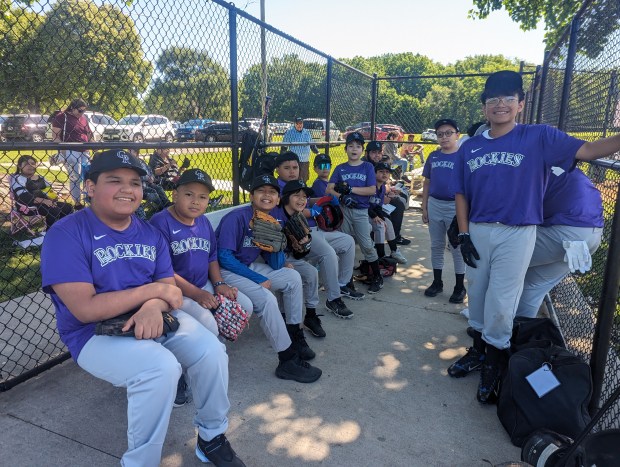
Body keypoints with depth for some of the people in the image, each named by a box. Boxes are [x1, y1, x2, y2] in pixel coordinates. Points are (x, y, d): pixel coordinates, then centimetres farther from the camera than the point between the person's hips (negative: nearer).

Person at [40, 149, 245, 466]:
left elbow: (168, 287, 3)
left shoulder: (149, 233, 7)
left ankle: (212, 439, 11)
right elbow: (85, 309, -20)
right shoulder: (65, 234, -12)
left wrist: (153, 308, -22)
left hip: (153, 320, 6)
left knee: (212, 352, -14)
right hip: (96, 333, -5)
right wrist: (154, 290, -15)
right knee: (161, 367, -31)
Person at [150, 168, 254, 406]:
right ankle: (179, 377, -2)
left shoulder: (203, 222, 9)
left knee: (244, 306, -1)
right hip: (175, 293, -8)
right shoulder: (161, 223, -15)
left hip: (205, 287, 8)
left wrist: (219, 284, 1)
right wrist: (197, 294, -20)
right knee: (207, 326, -26)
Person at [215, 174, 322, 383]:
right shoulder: (237, 217, -20)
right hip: (225, 271, -8)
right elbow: (224, 257, -23)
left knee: (293, 277, 3)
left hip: (249, 266, 8)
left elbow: (276, 266, 2)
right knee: (266, 298, -28)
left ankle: (294, 335, 15)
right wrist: (259, 279, -21)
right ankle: (288, 360, -16)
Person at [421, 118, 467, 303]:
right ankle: (437, 282, 25)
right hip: (434, 205, 5)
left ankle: (460, 287, 16)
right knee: (436, 246, 12)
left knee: (457, 248, 4)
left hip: (456, 207, -4)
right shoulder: (433, 156, 7)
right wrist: (424, 207, 8)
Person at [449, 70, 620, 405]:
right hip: (477, 231, 4)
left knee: (501, 303, 0)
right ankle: (478, 351, 32)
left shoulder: (539, 138, -1)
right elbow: (461, 193, 8)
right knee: (477, 295, 13)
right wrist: (463, 234, 1)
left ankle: (493, 364, 19)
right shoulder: (469, 147, 7)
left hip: (517, 233, -3)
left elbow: (587, 151, -11)